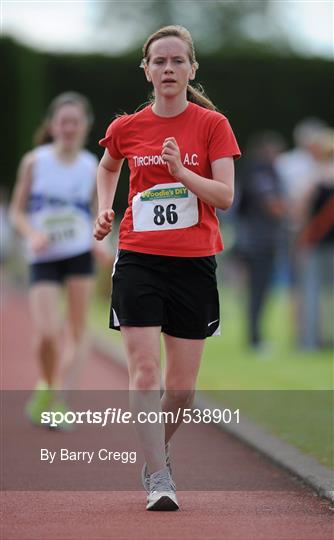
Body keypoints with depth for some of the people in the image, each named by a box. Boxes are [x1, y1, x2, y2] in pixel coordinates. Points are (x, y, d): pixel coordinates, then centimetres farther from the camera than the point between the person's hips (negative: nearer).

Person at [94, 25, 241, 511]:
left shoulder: (212, 125, -1)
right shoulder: (126, 128, 4)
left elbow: (225, 196, -8)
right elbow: (107, 168, 27)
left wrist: (182, 171, -22)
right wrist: (105, 210, 12)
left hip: (194, 264, 0)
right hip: (138, 259, 0)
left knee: (182, 385, 5)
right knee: (145, 368, -13)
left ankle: (156, 450, 32)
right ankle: (159, 479, -12)